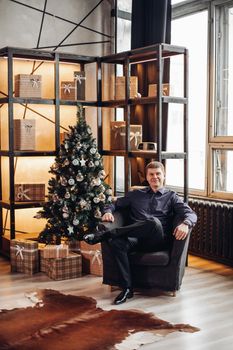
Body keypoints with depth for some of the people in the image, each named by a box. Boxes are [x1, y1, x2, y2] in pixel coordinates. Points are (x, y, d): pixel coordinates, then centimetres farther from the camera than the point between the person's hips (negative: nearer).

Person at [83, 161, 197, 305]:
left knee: (154, 222, -38)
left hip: (159, 240, -2)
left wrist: (185, 224, -21)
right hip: (137, 240, 2)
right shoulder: (136, 195, 26)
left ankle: (103, 234, -32)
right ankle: (127, 288, -26)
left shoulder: (171, 196, 18)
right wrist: (108, 211, 3)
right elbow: (115, 204, 28)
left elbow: (191, 213, 5)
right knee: (117, 243, -33)